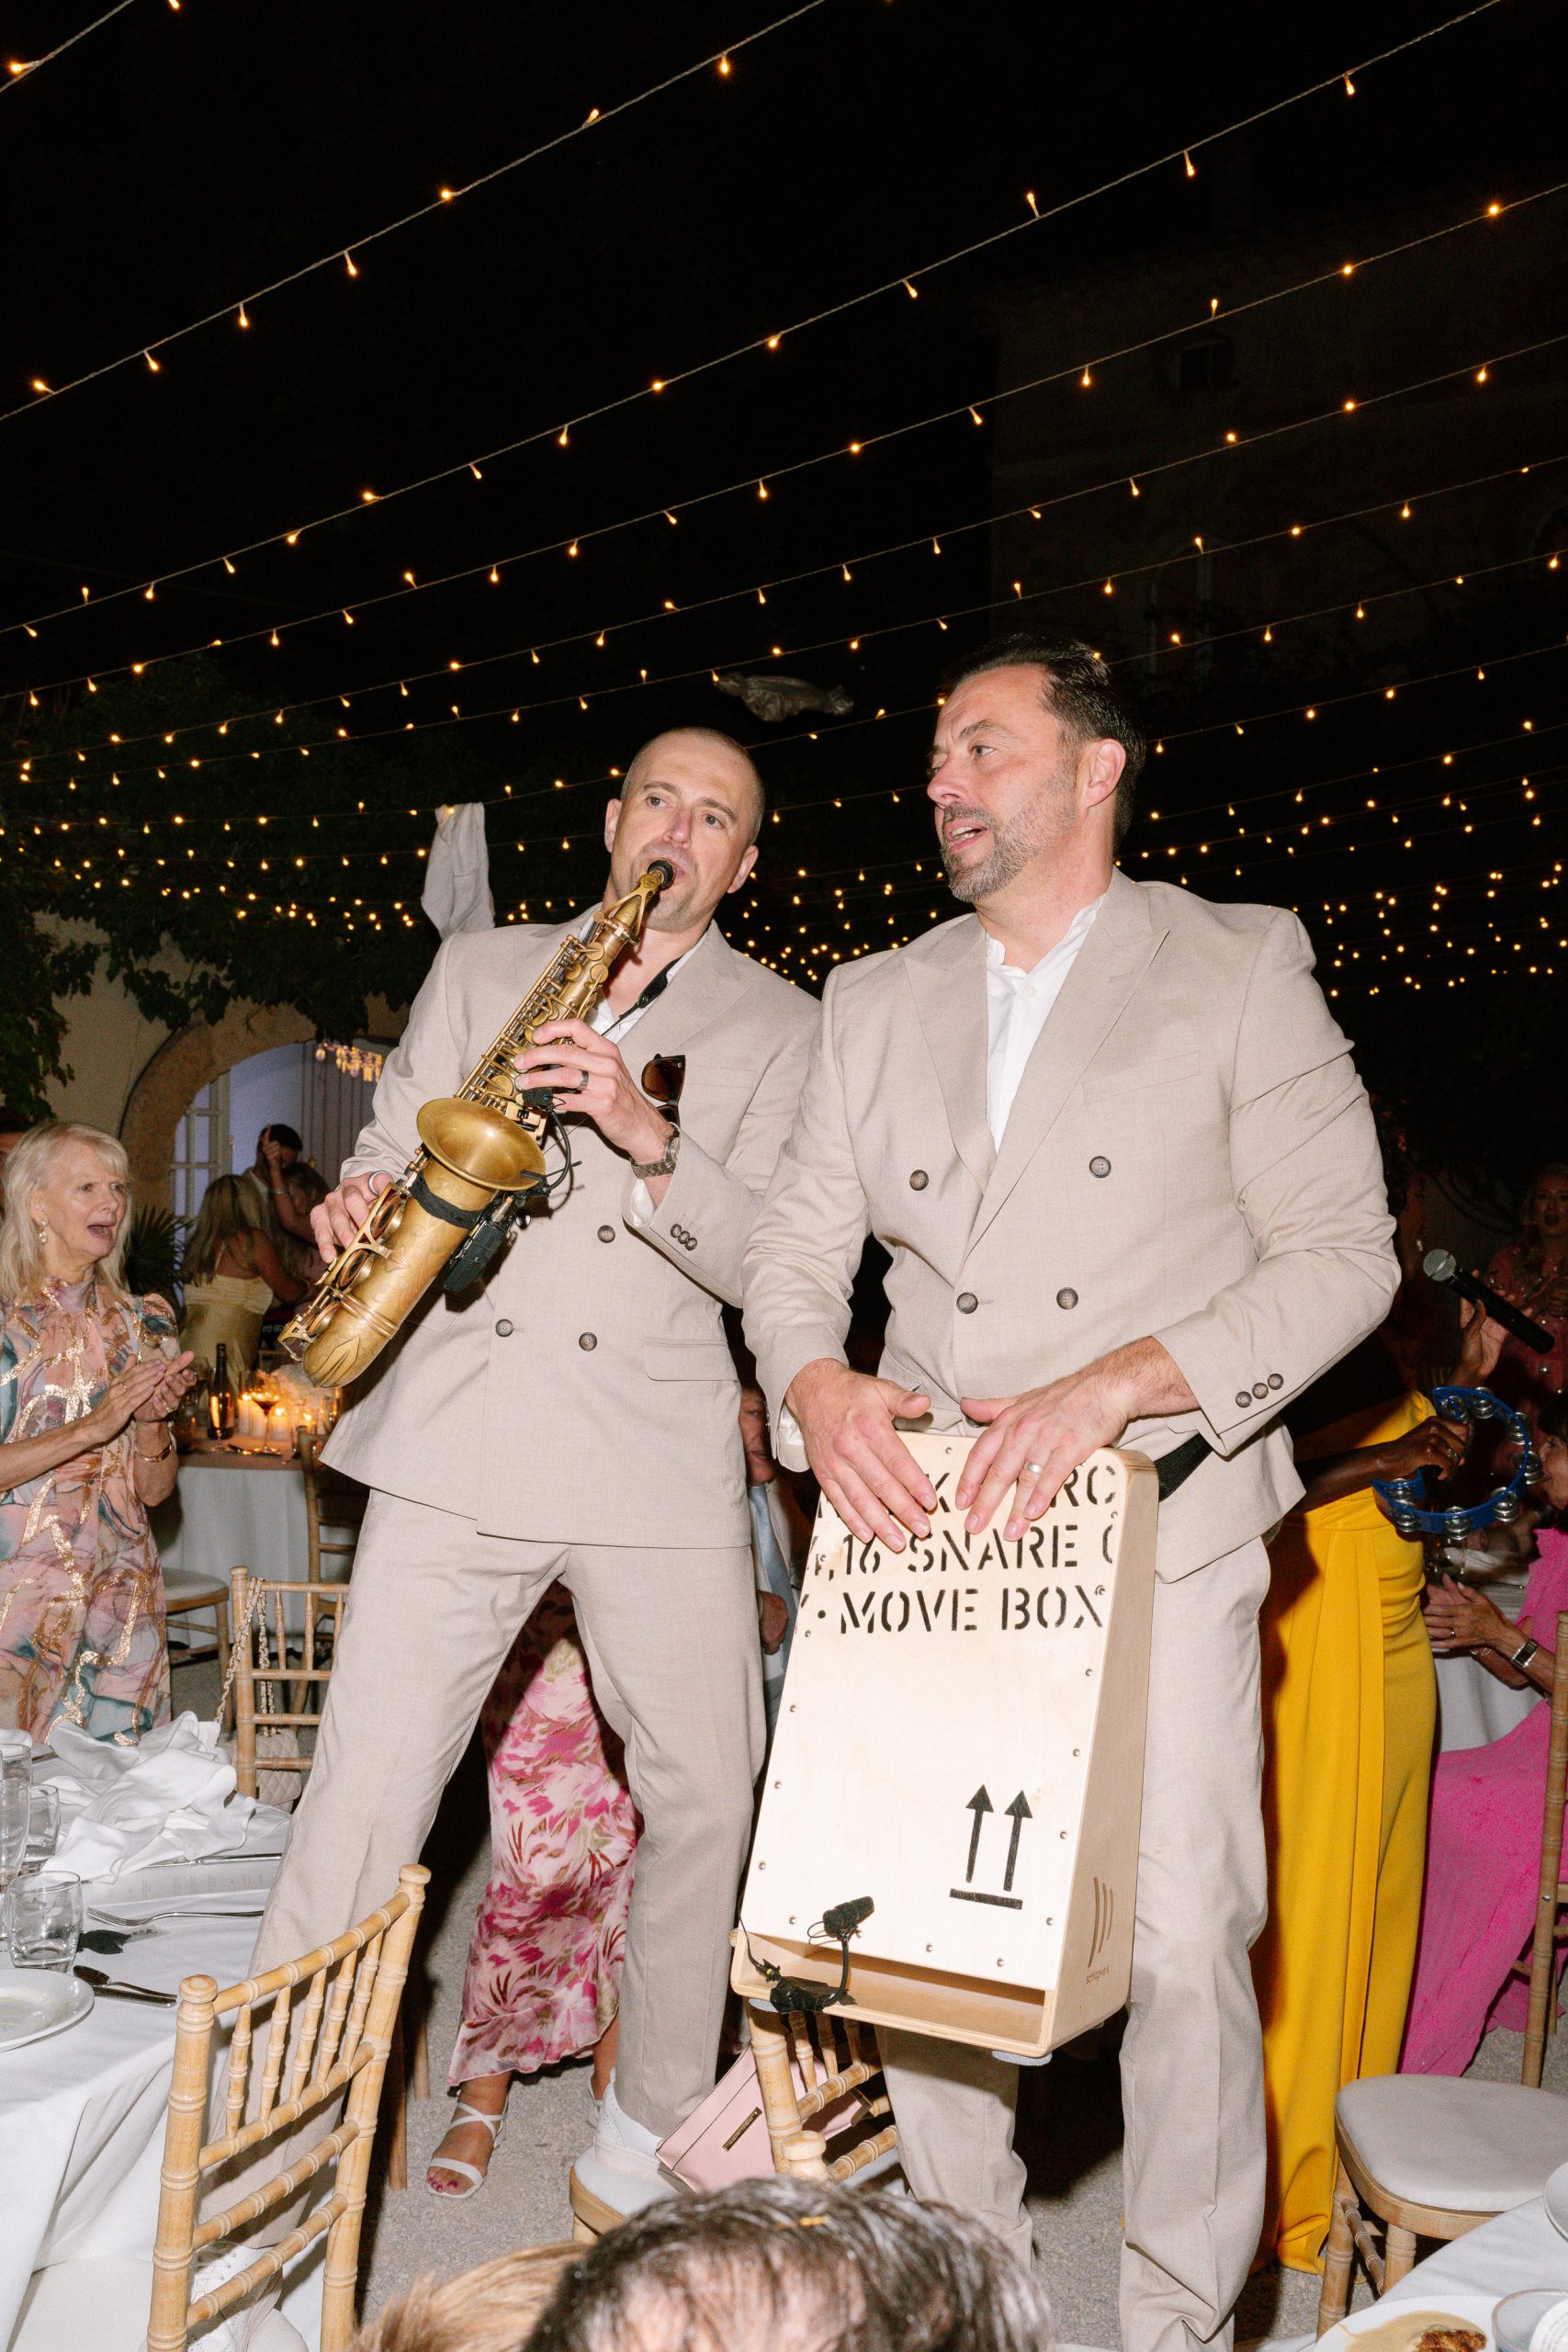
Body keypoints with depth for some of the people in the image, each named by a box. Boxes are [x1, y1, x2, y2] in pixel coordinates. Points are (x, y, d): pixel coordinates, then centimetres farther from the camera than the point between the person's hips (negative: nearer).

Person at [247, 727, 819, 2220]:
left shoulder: (780, 1028, 9)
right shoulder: (480, 969, 14)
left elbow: (766, 1264, -1)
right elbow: (386, 1154, 14)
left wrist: (648, 1136, -17)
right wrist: (359, 1207, -10)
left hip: (660, 1456, 0)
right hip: (453, 1438, 0)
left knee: (704, 1802, 7)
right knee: (361, 1798, -3)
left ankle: (647, 2141, 27)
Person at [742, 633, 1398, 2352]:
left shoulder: (1241, 969, 1)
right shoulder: (875, 1000, 14)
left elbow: (1343, 1253, -6)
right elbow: (793, 1243, 12)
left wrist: (1115, 1383, -18)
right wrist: (814, 1384, -10)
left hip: (1157, 1532, -3)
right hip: (927, 1525, 4)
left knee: (1181, 1947, -5)